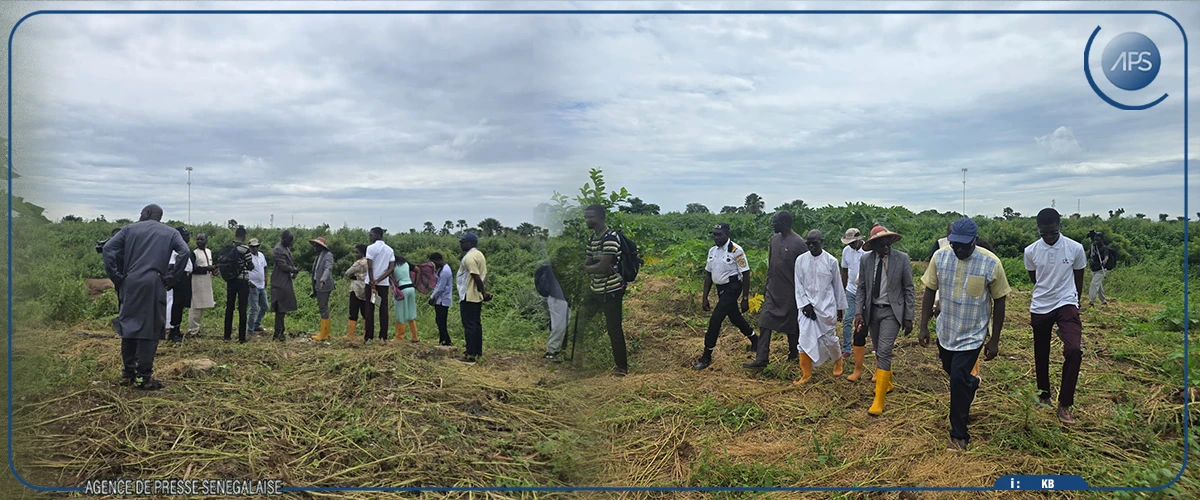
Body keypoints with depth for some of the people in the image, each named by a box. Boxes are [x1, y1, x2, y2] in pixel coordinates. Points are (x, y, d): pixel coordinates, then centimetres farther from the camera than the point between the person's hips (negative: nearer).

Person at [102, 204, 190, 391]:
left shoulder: (131, 229, 13)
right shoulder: (170, 233, 10)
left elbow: (108, 247, 1)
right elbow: (184, 253, -7)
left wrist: (117, 276, 4)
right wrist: (171, 279, -2)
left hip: (130, 284, 2)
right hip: (154, 284, -2)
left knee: (129, 327, 13)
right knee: (149, 330, 2)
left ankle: (128, 374, 21)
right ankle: (143, 377, 3)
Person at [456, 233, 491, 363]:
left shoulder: (469, 257, -17)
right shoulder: (479, 254, 13)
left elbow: (477, 277, -22)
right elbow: (484, 275, 12)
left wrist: (483, 292, -16)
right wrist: (483, 292, 8)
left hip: (468, 297, -9)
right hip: (477, 296, 9)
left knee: (469, 326, -6)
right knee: (477, 324, 14)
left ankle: (470, 355, -4)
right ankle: (478, 352, 20)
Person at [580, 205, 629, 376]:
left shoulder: (610, 238, -17)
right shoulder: (592, 238, 11)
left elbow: (603, 266, -22)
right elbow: (588, 264, 14)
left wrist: (586, 269, -6)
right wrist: (586, 268, -9)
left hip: (612, 290, -9)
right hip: (596, 289, 9)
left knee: (614, 329, -2)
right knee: (581, 321, 12)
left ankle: (622, 367, 10)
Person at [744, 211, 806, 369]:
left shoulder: (798, 243, -14)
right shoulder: (774, 239, 7)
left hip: (790, 293, -6)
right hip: (772, 291, 6)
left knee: (792, 326, 8)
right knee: (764, 323, -2)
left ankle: (794, 355, 29)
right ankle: (761, 360, -4)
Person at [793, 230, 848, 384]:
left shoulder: (831, 261, -5)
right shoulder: (801, 260, -2)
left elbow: (837, 285, 3)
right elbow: (798, 285, 1)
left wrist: (840, 307, 9)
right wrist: (805, 305, -7)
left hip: (827, 307, -1)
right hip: (807, 306, 1)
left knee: (829, 338, 8)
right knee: (805, 340, -3)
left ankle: (838, 361, 39)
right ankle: (806, 374, 7)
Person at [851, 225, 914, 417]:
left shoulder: (902, 259, -9)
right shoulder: (866, 259, -2)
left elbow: (908, 289, -4)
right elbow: (861, 288, 5)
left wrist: (908, 318, -4)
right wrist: (858, 312, -5)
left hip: (891, 311, -4)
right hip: (872, 310, 4)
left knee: (884, 352, -11)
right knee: (879, 351, 16)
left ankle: (879, 401, -7)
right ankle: (887, 383, 41)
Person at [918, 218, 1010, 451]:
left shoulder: (991, 263, -18)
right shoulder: (940, 257, -11)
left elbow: (999, 302, -8)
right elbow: (929, 292, 0)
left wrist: (994, 340, -5)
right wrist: (924, 327, -2)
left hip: (972, 335, -4)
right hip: (946, 331, 4)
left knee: (958, 381, -7)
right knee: (951, 371, 22)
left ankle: (959, 435, 10)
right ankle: (971, 383, 58)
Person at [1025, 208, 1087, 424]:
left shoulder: (1075, 248, -7)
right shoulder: (1031, 251, -5)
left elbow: (1078, 279, 7)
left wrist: (1075, 303, 14)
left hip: (1066, 305, -2)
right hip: (1039, 308, 2)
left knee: (1073, 350, -21)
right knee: (1041, 354, 12)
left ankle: (1064, 404, -10)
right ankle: (1044, 394, 34)